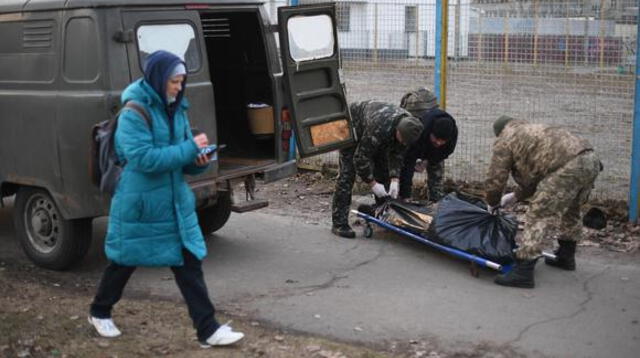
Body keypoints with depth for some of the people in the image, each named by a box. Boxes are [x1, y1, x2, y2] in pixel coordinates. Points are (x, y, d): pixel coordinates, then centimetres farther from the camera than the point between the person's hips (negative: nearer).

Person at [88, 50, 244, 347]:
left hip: (176, 202, 6)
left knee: (190, 263, 3)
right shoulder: (134, 112, -16)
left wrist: (198, 161, -8)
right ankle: (99, 312, 38)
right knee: (125, 260, 12)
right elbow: (144, 158, -26)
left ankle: (208, 330, 6)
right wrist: (190, 147, -24)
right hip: (139, 204, -6)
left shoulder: (176, 109, 6)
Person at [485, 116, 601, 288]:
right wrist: (516, 196, 43)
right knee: (570, 211, 29)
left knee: (539, 216, -7)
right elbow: (535, 174, 40)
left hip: (569, 167, -9)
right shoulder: (531, 130, 37)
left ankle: (523, 272, -10)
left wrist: (492, 203, 28)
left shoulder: (504, 140, 12)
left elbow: (495, 179, 10)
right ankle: (566, 256, 44)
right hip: (591, 159, 9)